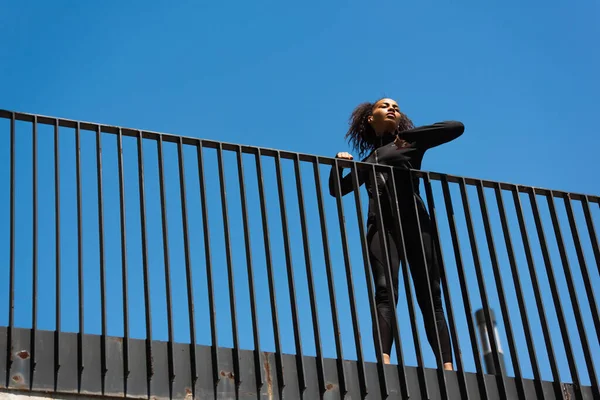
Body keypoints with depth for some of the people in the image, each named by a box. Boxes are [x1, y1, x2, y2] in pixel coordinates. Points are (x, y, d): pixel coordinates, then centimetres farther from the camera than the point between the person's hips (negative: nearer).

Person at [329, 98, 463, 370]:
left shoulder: (410, 143, 20)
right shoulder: (367, 161, 29)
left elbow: (457, 128, 10)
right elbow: (337, 189, 33)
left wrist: (408, 133, 7)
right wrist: (338, 164, 13)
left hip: (414, 221, -2)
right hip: (381, 226, 2)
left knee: (429, 295, -9)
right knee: (385, 291, -19)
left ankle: (448, 366, -19)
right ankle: (385, 361, -35)